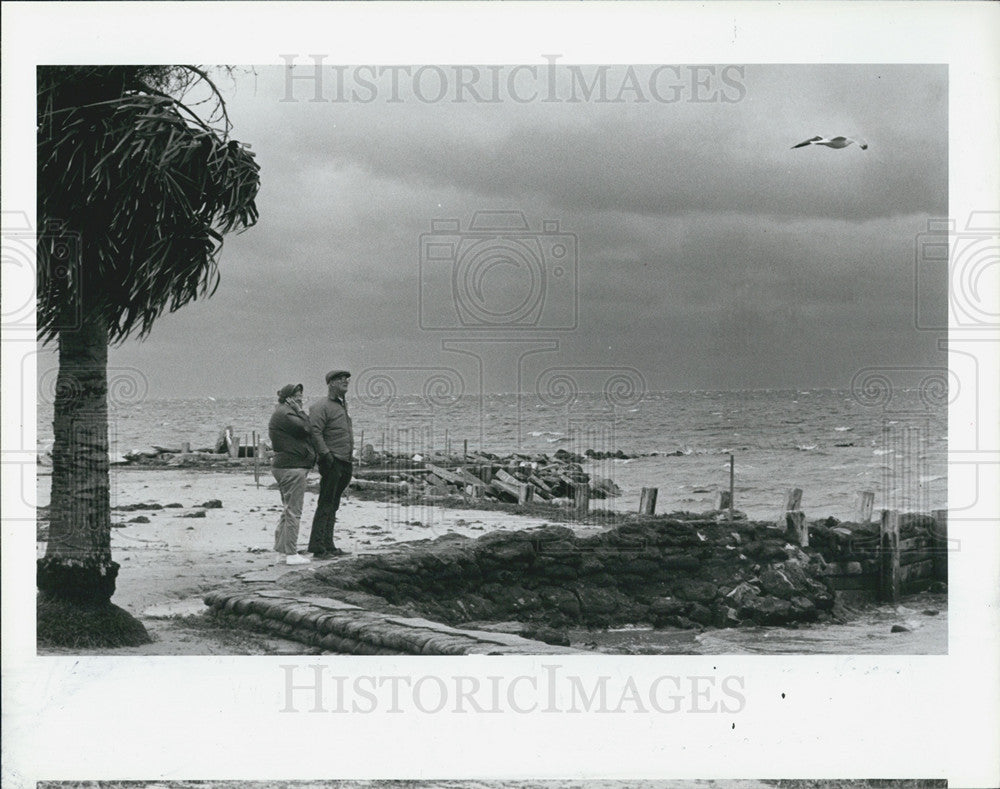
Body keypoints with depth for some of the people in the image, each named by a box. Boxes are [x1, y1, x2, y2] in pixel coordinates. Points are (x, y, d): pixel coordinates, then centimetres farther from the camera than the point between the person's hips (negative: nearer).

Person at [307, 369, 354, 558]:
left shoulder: (342, 404, 21)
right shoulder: (321, 406, -9)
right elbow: (315, 431, -19)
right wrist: (326, 454, -22)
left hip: (345, 463, 9)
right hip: (332, 463, -9)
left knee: (333, 506, 13)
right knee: (326, 505, -9)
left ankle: (328, 546, 18)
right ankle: (318, 548, -9)